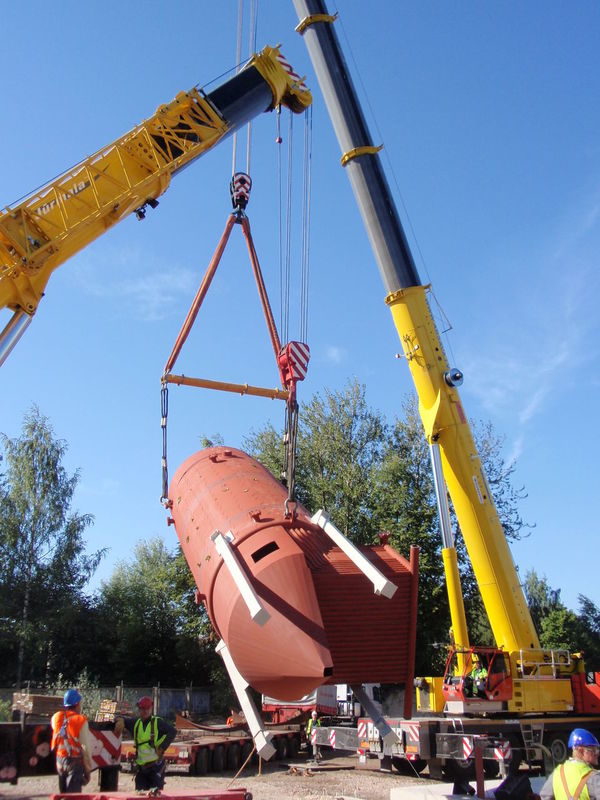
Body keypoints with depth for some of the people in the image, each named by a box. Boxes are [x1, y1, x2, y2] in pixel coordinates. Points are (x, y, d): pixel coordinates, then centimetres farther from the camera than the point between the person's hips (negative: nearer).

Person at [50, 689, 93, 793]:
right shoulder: (80, 720, -14)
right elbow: (85, 747, -13)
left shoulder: (56, 718, 1)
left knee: (63, 793, 20)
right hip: (74, 761, -6)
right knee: (73, 795, -3)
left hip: (60, 760, 6)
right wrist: (88, 770, -5)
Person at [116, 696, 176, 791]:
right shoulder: (135, 723, 13)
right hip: (141, 767, 5)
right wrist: (121, 720, -3)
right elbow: (124, 719, 22)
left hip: (156, 765, -5)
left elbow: (172, 731, -14)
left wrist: (162, 747, -19)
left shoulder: (157, 722, -3)